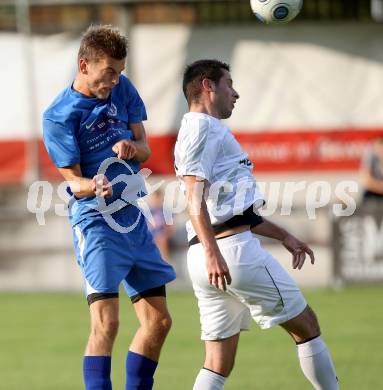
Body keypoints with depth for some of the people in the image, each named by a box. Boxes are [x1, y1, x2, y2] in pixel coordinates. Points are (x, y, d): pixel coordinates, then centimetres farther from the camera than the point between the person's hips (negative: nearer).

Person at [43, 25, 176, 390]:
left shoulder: (122, 89, 5)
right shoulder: (58, 116, -12)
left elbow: (145, 148, 9)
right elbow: (73, 180, -11)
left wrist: (131, 148, -15)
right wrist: (93, 187, -34)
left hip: (133, 218, 7)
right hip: (95, 220, -7)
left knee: (158, 321, 10)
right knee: (106, 322, -19)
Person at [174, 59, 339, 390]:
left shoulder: (209, 131, 26)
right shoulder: (203, 127, -5)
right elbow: (195, 197, -17)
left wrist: (283, 236, 30)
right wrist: (212, 252, -26)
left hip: (203, 260, 10)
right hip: (232, 250, -10)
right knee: (306, 324, 5)